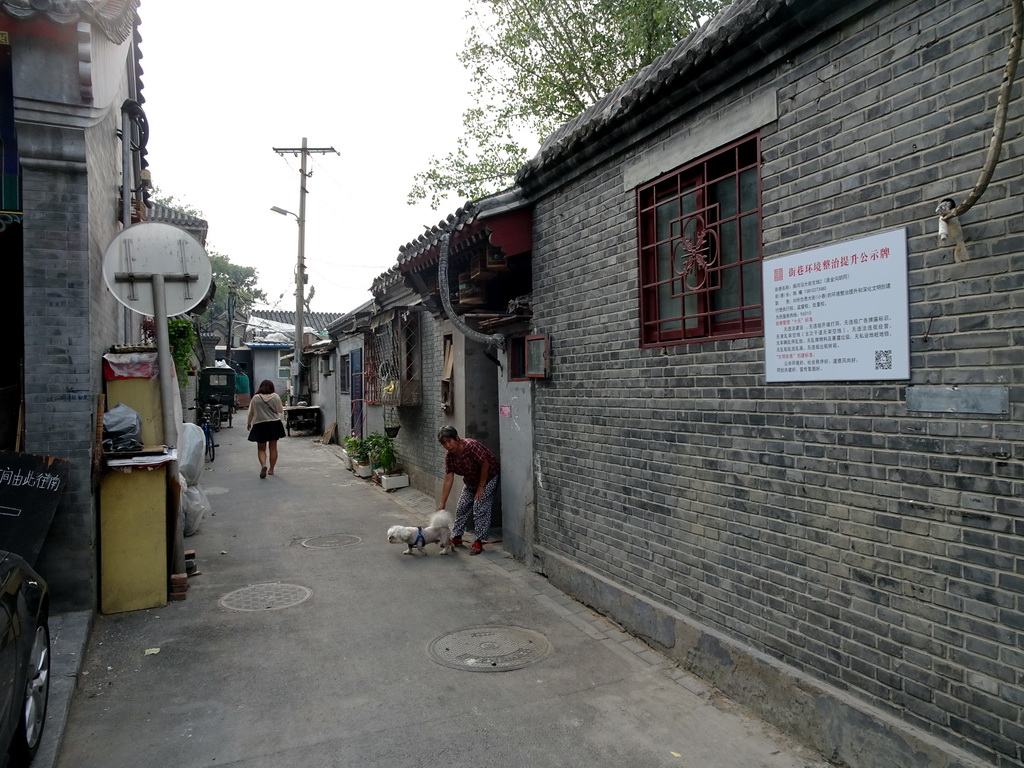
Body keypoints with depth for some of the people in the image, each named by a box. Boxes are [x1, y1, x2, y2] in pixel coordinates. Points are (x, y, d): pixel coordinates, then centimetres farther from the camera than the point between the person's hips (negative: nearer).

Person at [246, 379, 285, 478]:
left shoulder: (255, 398, -5)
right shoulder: (276, 397, -4)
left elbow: (251, 413, 4)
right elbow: (280, 410, 6)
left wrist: (249, 423, 20)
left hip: (260, 425, -1)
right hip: (274, 424, 1)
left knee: (261, 448, 7)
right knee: (273, 447, 11)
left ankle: (263, 465, -17)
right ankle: (271, 469, 16)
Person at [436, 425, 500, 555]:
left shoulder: (471, 445, -34)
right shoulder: (449, 455, -14)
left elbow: (485, 464, -27)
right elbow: (448, 479, -12)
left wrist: (481, 487, -19)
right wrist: (442, 503, -13)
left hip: (487, 478, -7)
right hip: (471, 482, 7)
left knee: (480, 508, -13)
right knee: (462, 507, 7)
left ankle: (479, 542, -6)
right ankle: (456, 538, 21)